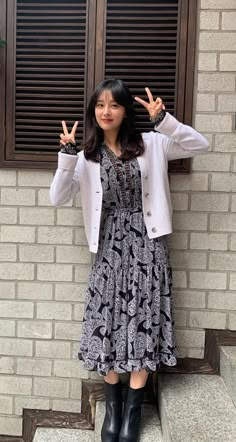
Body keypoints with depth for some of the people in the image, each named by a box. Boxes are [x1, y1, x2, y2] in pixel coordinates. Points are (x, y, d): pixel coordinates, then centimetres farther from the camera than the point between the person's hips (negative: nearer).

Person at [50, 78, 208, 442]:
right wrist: (67, 155, -15)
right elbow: (58, 198, -3)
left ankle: (133, 409, 16)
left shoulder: (151, 144, 3)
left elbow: (200, 145, -3)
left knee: (143, 321, 1)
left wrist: (163, 120, -15)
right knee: (108, 321, 3)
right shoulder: (87, 157, 6)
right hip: (110, 245, 1)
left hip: (146, 242, -1)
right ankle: (113, 405, 22)